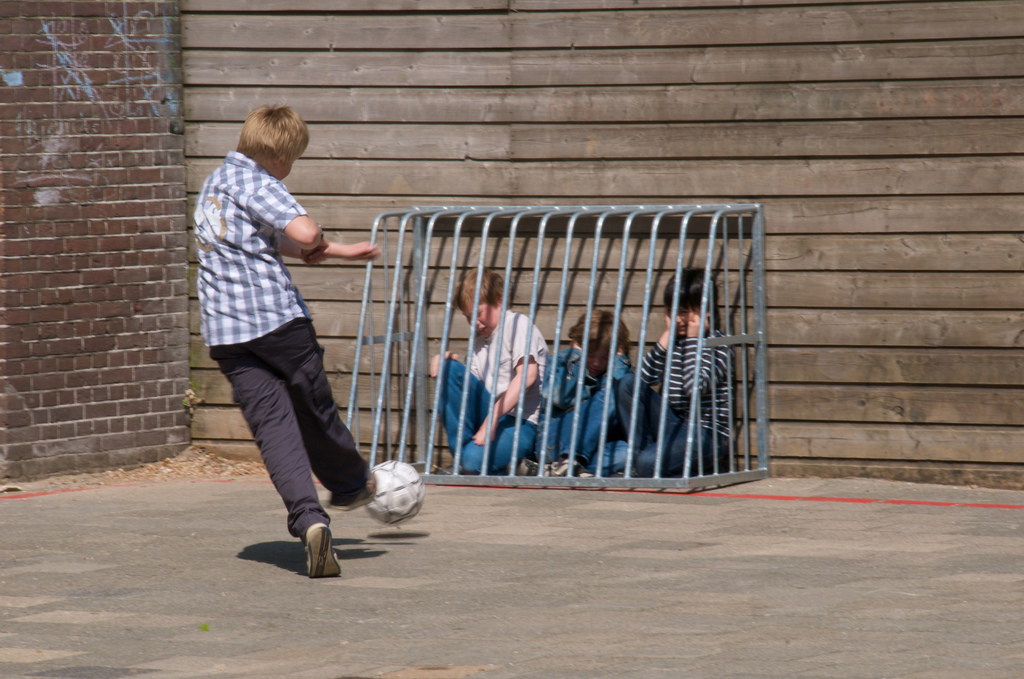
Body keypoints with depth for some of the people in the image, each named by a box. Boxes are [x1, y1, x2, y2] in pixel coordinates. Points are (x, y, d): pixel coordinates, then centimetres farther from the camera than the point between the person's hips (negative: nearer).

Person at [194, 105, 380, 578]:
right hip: (278, 317, -6)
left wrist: (341, 252, 33)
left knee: (271, 423, -4)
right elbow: (304, 233, -25)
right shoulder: (256, 183, -8)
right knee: (314, 408, 15)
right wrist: (318, 247, -1)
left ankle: (308, 518, -20)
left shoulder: (214, 184, 21)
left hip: (224, 331, 6)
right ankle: (351, 483, 37)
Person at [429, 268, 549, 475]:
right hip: (489, 418, 8)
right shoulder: (478, 343, 21)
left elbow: (527, 375, -18)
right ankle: (460, 456, -9)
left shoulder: (518, 324, -3)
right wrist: (446, 364, -2)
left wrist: (491, 419, -23)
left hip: (522, 425, -8)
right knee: (449, 369, -10)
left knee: (476, 459, -36)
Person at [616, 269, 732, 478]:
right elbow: (646, 378, -3)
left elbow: (695, 387, -24)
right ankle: (641, 451, -11)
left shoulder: (719, 345, -9)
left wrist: (693, 340, -16)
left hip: (706, 432, -7)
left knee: (650, 464, -31)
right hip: (673, 427, 7)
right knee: (628, 384, -11)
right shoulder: (673, 340, 11)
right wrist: (666, 336, -5)